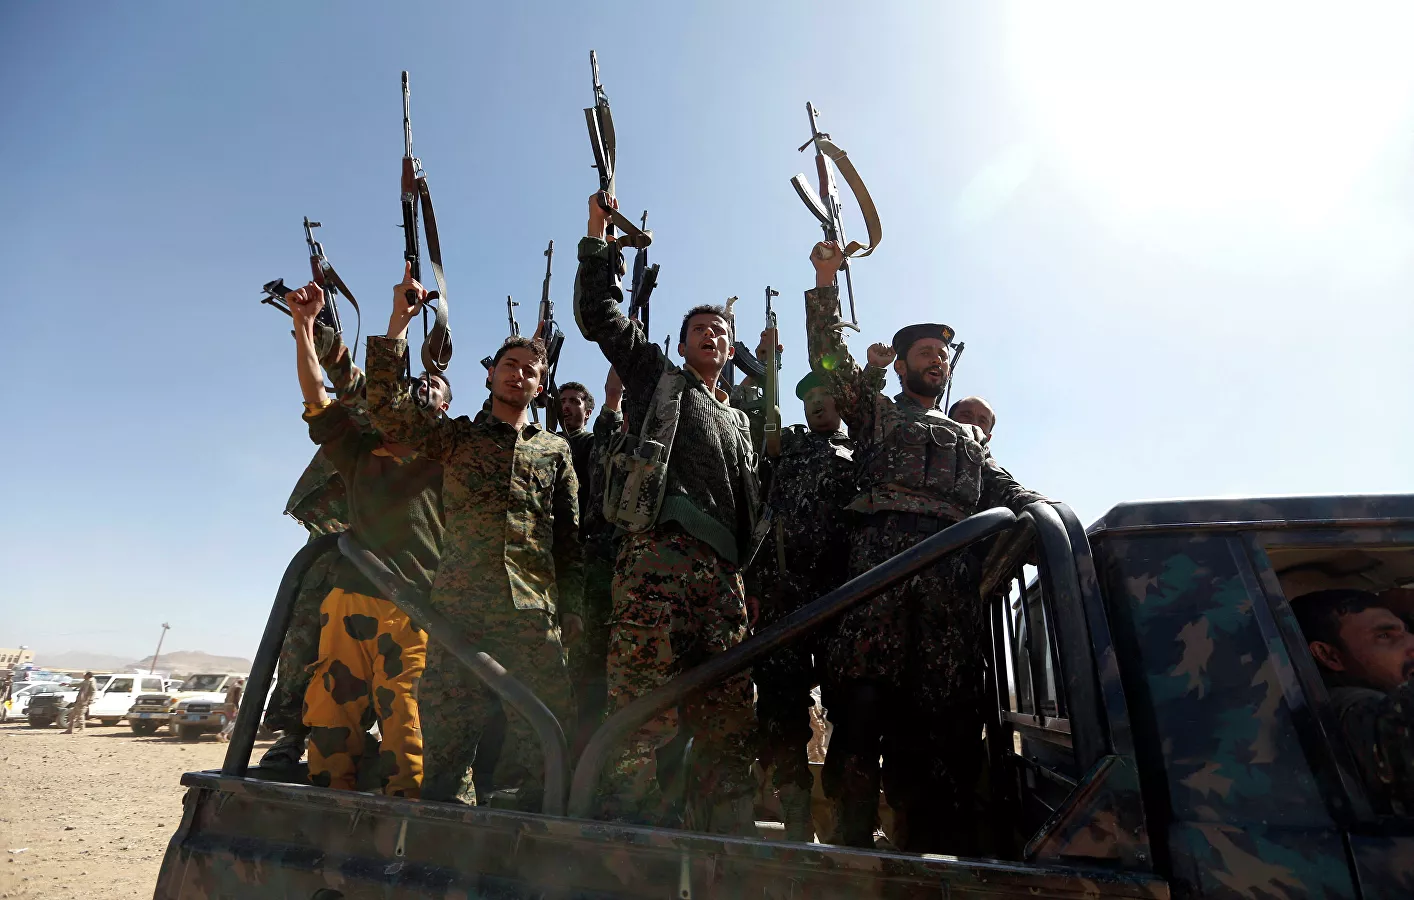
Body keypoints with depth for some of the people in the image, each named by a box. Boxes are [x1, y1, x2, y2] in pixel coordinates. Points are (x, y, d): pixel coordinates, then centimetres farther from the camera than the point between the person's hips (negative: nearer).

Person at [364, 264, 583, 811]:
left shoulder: (557, 451, 15)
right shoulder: (457, 437, 14)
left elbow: (571, 539, 13)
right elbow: (386, 410, 0)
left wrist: (573, 609, 5)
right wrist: (398, 323, -4)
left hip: (536, 612, 1)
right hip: (459, 605, 0)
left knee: (545, 735, 2)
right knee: (448, 732, 1)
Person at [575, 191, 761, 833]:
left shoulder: (740, 423, 31)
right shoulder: (660, 379, 20)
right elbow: (599, 316, 14)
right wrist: (598, 236, 12)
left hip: (724, 573, 5)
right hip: (658, 554, -5)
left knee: (728, 721, 1)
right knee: (646, 711, -13)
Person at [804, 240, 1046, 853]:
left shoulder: (969, 439, 35)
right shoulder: (875, 411, 25)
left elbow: (1004, 488, 22)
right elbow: (830, 357, 15)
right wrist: (825, 282, 9)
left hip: (955, 567, 4)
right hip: (884, 549, -3)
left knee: (948, 710, -4)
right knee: (867, 693, -15)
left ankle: (936, 850, 1)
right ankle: (852, 839, -10)